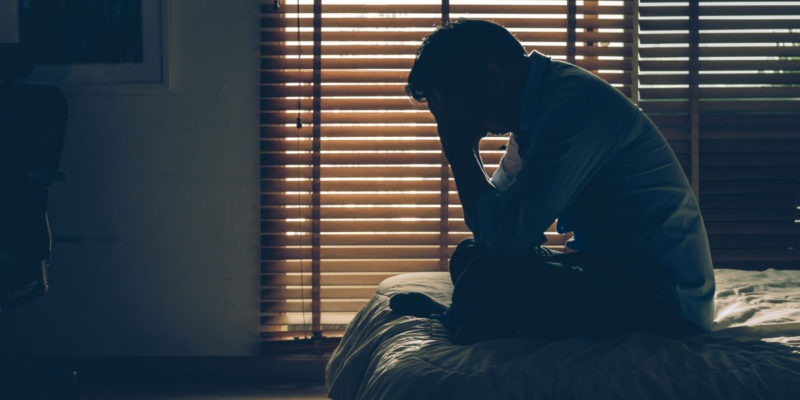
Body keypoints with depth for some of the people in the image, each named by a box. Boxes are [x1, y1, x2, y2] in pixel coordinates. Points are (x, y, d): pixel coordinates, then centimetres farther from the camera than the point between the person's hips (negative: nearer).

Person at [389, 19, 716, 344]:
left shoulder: (574, 105, -24)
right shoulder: (540, 102, 9)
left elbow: (504, 233, -25)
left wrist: (458, 147, -14)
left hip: (666, 301, -10)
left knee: (485, 281, -23)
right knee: (469, 256, 9)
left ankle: (454, 322, 3)